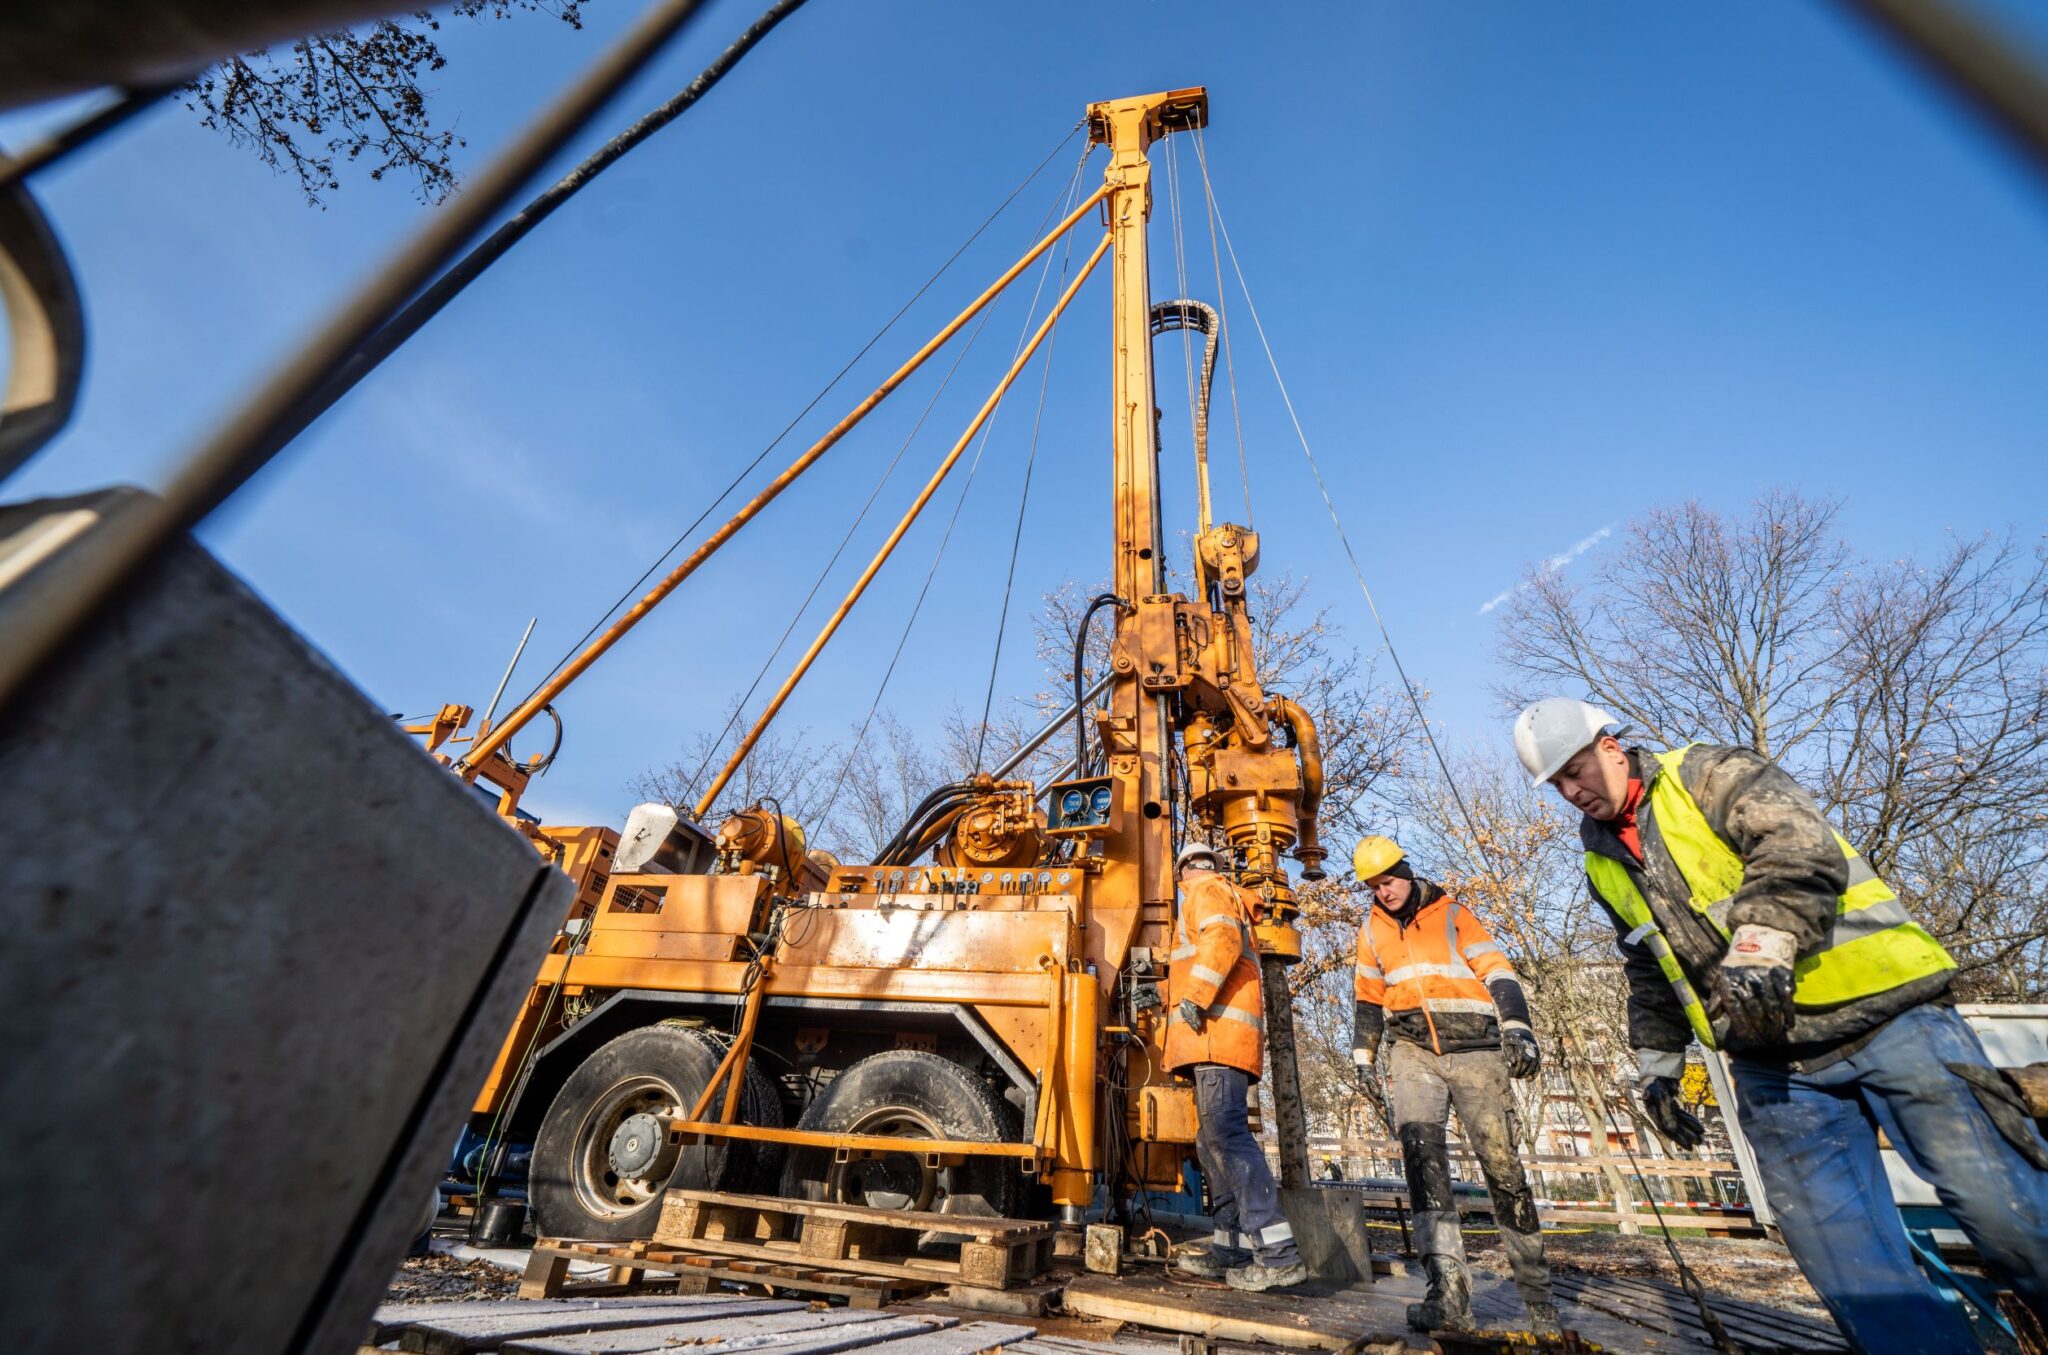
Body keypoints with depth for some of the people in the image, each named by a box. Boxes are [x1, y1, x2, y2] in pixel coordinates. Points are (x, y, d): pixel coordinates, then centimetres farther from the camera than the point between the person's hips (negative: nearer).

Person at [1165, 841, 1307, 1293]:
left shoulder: (1205, 891, 1)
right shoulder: (1235, 902, 30)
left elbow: (1222, 938, -19)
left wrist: (1194, 998, -21)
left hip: (1216, 1032, -10)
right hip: (1225, 1039, 10)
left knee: (1226, 1133, -16)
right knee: (1214, 1140, 11)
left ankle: (1279, 1253, -19)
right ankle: (1232, 1250, 13)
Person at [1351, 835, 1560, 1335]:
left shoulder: (1452, 914, 3)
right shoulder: (1372, 929, 13)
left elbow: (1497, 973, -4)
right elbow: (1369, 998, 19)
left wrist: (1518, 1030, -19)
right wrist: (1363, 1058, 16)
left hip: (1473, 1048, -2)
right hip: (1413, 1052, 2)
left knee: (1500, 1162, 2)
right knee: (1418, 1146, -19)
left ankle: (1536, 1290, 21)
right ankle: (1448, 1288, -20)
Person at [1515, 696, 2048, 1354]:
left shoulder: (1707, 774, -5)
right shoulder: (1605, 865, 12)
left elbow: (1800, 848, -22)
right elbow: (1650, 978, 21)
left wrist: (1761, 948, -33)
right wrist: (1657, 1066, 18)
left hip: (1879, 1013, -5)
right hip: (1772, 1068, 5)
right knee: (1850, 1267, 0)